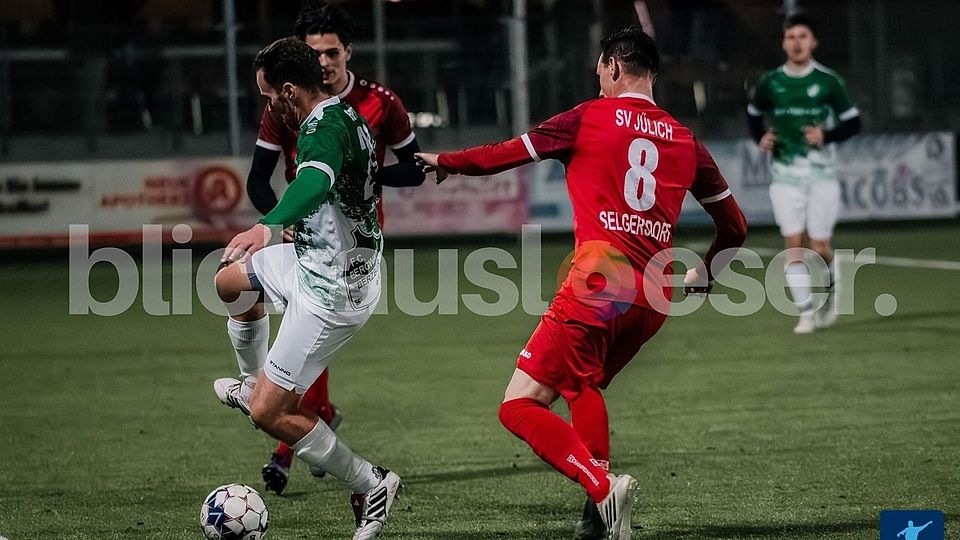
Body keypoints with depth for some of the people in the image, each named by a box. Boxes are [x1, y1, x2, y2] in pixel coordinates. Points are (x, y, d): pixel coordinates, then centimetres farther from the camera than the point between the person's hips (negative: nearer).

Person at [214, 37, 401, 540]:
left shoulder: (324, 129, -26)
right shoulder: (343, 115, 6)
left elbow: (315, 182, -49)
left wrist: (268, 225, -65)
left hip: (330, 292, -11)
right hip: (320, 258, 11)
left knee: (269, 413, -7)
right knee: (230, 280, 30)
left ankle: (371, 485, 4)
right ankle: (254, 383, 47)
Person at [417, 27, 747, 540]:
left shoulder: (590, 118, 2)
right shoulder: (685, 140, 15)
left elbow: (506, 154, 9)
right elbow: (734, 225, 22)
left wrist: (444, 161, 27)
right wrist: (704, 273, 40)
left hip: (599, 282, -6)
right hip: (654, 296, 6)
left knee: (520, 406, -3)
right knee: (581, 385, 28)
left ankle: (602, 487, -23)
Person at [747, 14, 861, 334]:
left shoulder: (828, 82, -3)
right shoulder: (769, 83, 3)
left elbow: (853, 123, 2)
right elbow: (753, 114, 20)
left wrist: (827, 136, -15)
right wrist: (760, 139, 1)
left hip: (820, 173, -1)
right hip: (784, 174, 1)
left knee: (818, 247, -1)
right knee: (793, 244, -7)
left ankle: (829, 291, 30)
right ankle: (806, 312, 0)